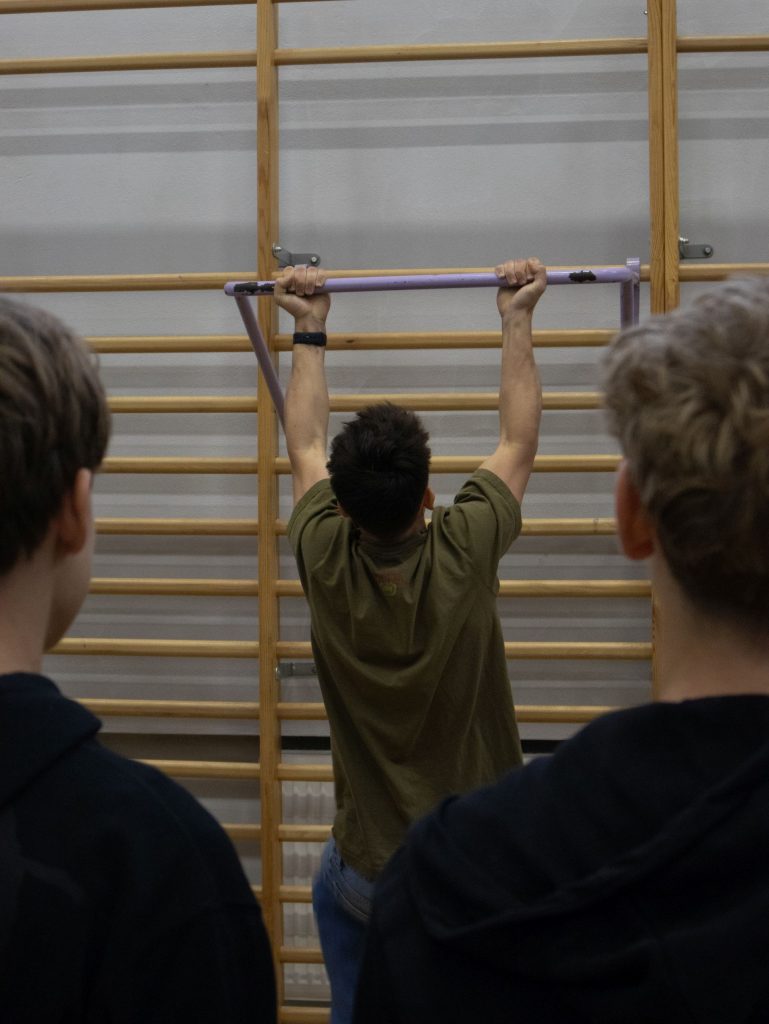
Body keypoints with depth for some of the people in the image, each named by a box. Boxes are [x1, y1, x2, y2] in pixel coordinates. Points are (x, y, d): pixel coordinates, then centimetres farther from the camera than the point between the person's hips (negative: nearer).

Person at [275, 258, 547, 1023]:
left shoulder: (325, 563, -15)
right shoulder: (465, 556, -19)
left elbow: (305, 447, 4)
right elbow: (519, 440, -2)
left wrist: (310, 331, 12)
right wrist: (517, 321, 6)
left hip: (374, 876, 2)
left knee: (338, 895, 34)